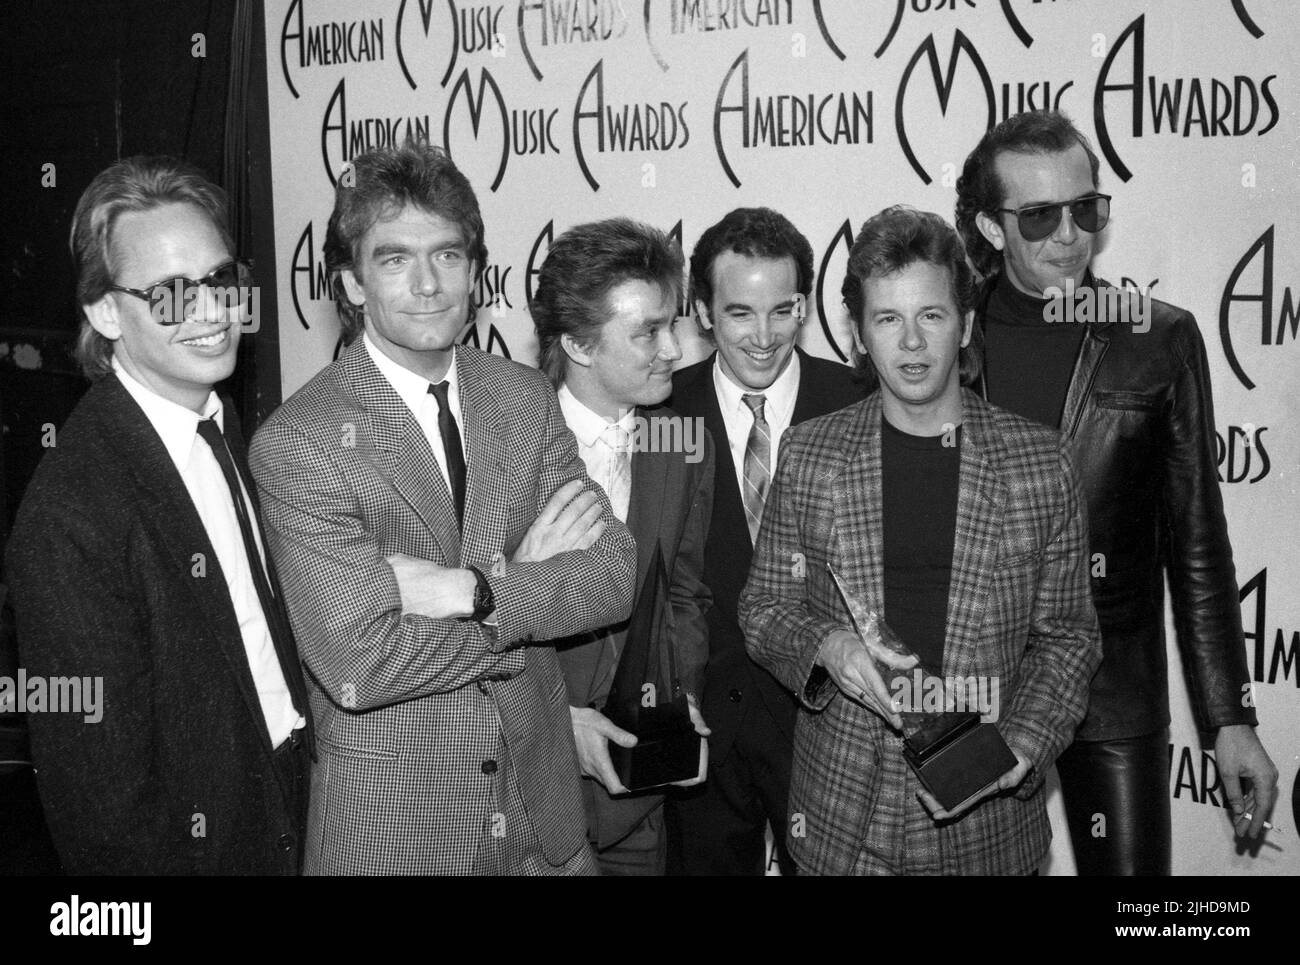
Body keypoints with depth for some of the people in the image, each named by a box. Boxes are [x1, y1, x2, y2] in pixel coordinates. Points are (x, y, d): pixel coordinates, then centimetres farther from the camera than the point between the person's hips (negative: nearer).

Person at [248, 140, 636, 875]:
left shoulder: (526, 397, 0)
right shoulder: (297, 443, -15)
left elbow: (614, 577, -6)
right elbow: (357, 665, -22)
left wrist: (474, 591, -21)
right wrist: (530, 582, -14)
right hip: (387, 822, -4)